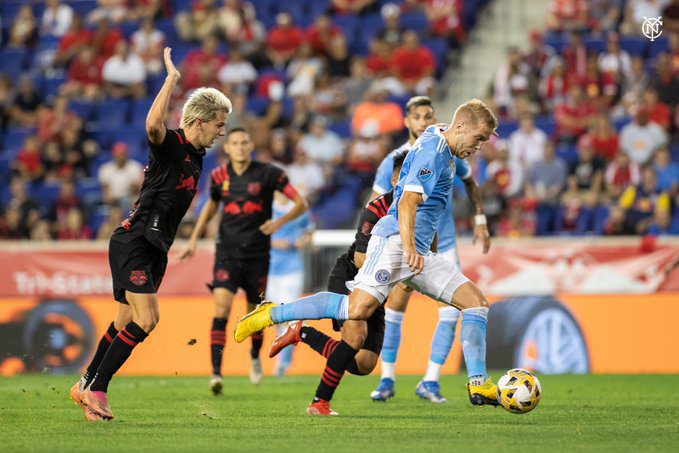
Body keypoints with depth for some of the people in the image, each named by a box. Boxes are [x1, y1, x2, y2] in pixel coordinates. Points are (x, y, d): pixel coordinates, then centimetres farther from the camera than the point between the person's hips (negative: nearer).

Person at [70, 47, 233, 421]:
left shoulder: (195, 156, 12)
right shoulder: (170, 145, -14)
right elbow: (153, 124, -38)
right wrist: (172, 76, -30)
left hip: (154, 249, 9)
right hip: (132, 242, -9)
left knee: (127, 322, 11)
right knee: (146, 319, -17)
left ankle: (86, 386, 21)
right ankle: (97, 389, -10)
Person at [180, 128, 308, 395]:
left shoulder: (268, 174, -6)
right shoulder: (219, 176, 3)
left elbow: (302, 204, -4)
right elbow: (211, 206, 22)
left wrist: (279, 222, -21)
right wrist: (194, 239, 16)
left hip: (257, 252, -1)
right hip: (227, 250, 1)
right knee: (221, 308, -17)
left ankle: (255, 355, 42)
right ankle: (216, 373, -21)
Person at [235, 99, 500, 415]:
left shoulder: (445, 151, 20)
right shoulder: (432, 150, -11)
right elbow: (408, 202, -23)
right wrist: (409, 248, -35)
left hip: (420, 253, 10)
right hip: (394, 239, -10)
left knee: (476, 301, -1)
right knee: (359, 308, -26)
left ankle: (479, 385, -2)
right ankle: (270, 314, -13)